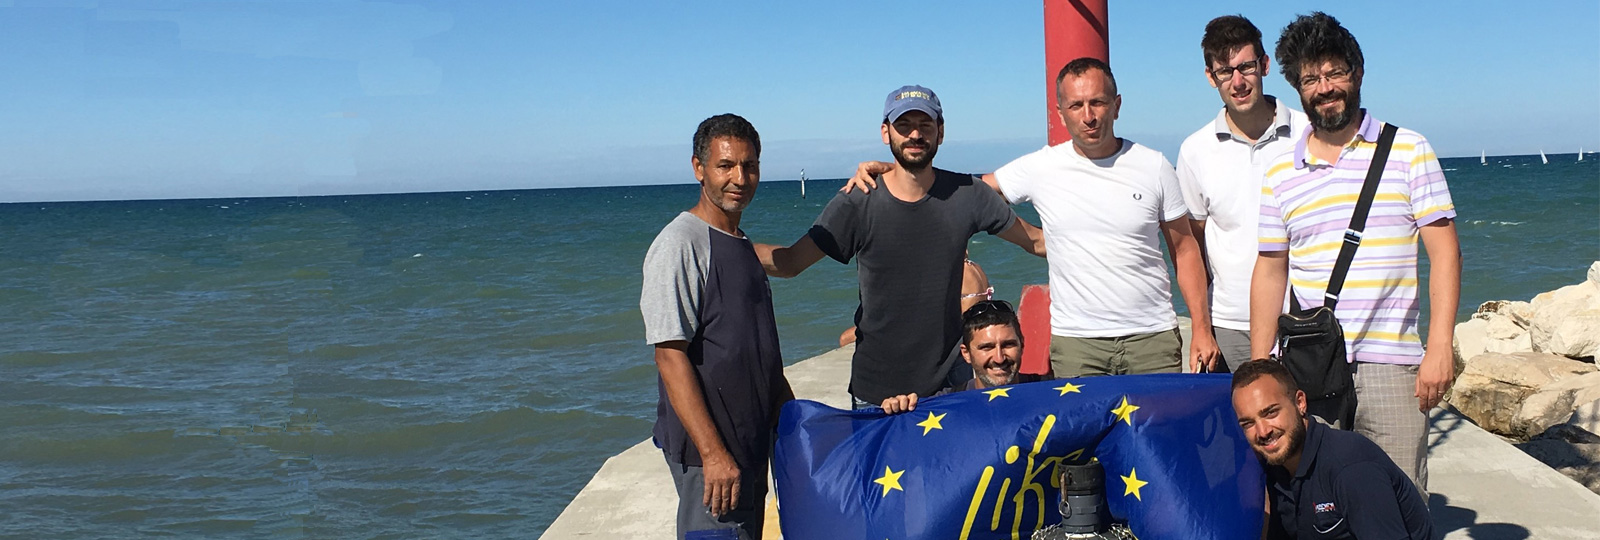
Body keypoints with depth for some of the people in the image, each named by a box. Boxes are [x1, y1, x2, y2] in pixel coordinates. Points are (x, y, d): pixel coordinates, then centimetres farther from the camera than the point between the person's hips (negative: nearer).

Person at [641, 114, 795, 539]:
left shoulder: (741, 244, 14)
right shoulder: (680, 244, -14)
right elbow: (671, 356, -20)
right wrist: (713, 452, -23)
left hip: (753, 439, 9)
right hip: (709, 450, -9)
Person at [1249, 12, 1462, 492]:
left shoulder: (1407, 151, 4)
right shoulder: (1281, 171, 10)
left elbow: (1444, 252, 0)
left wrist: (1440, 347, -10)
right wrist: (1259, 371, 8)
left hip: (1391, 364, -2)